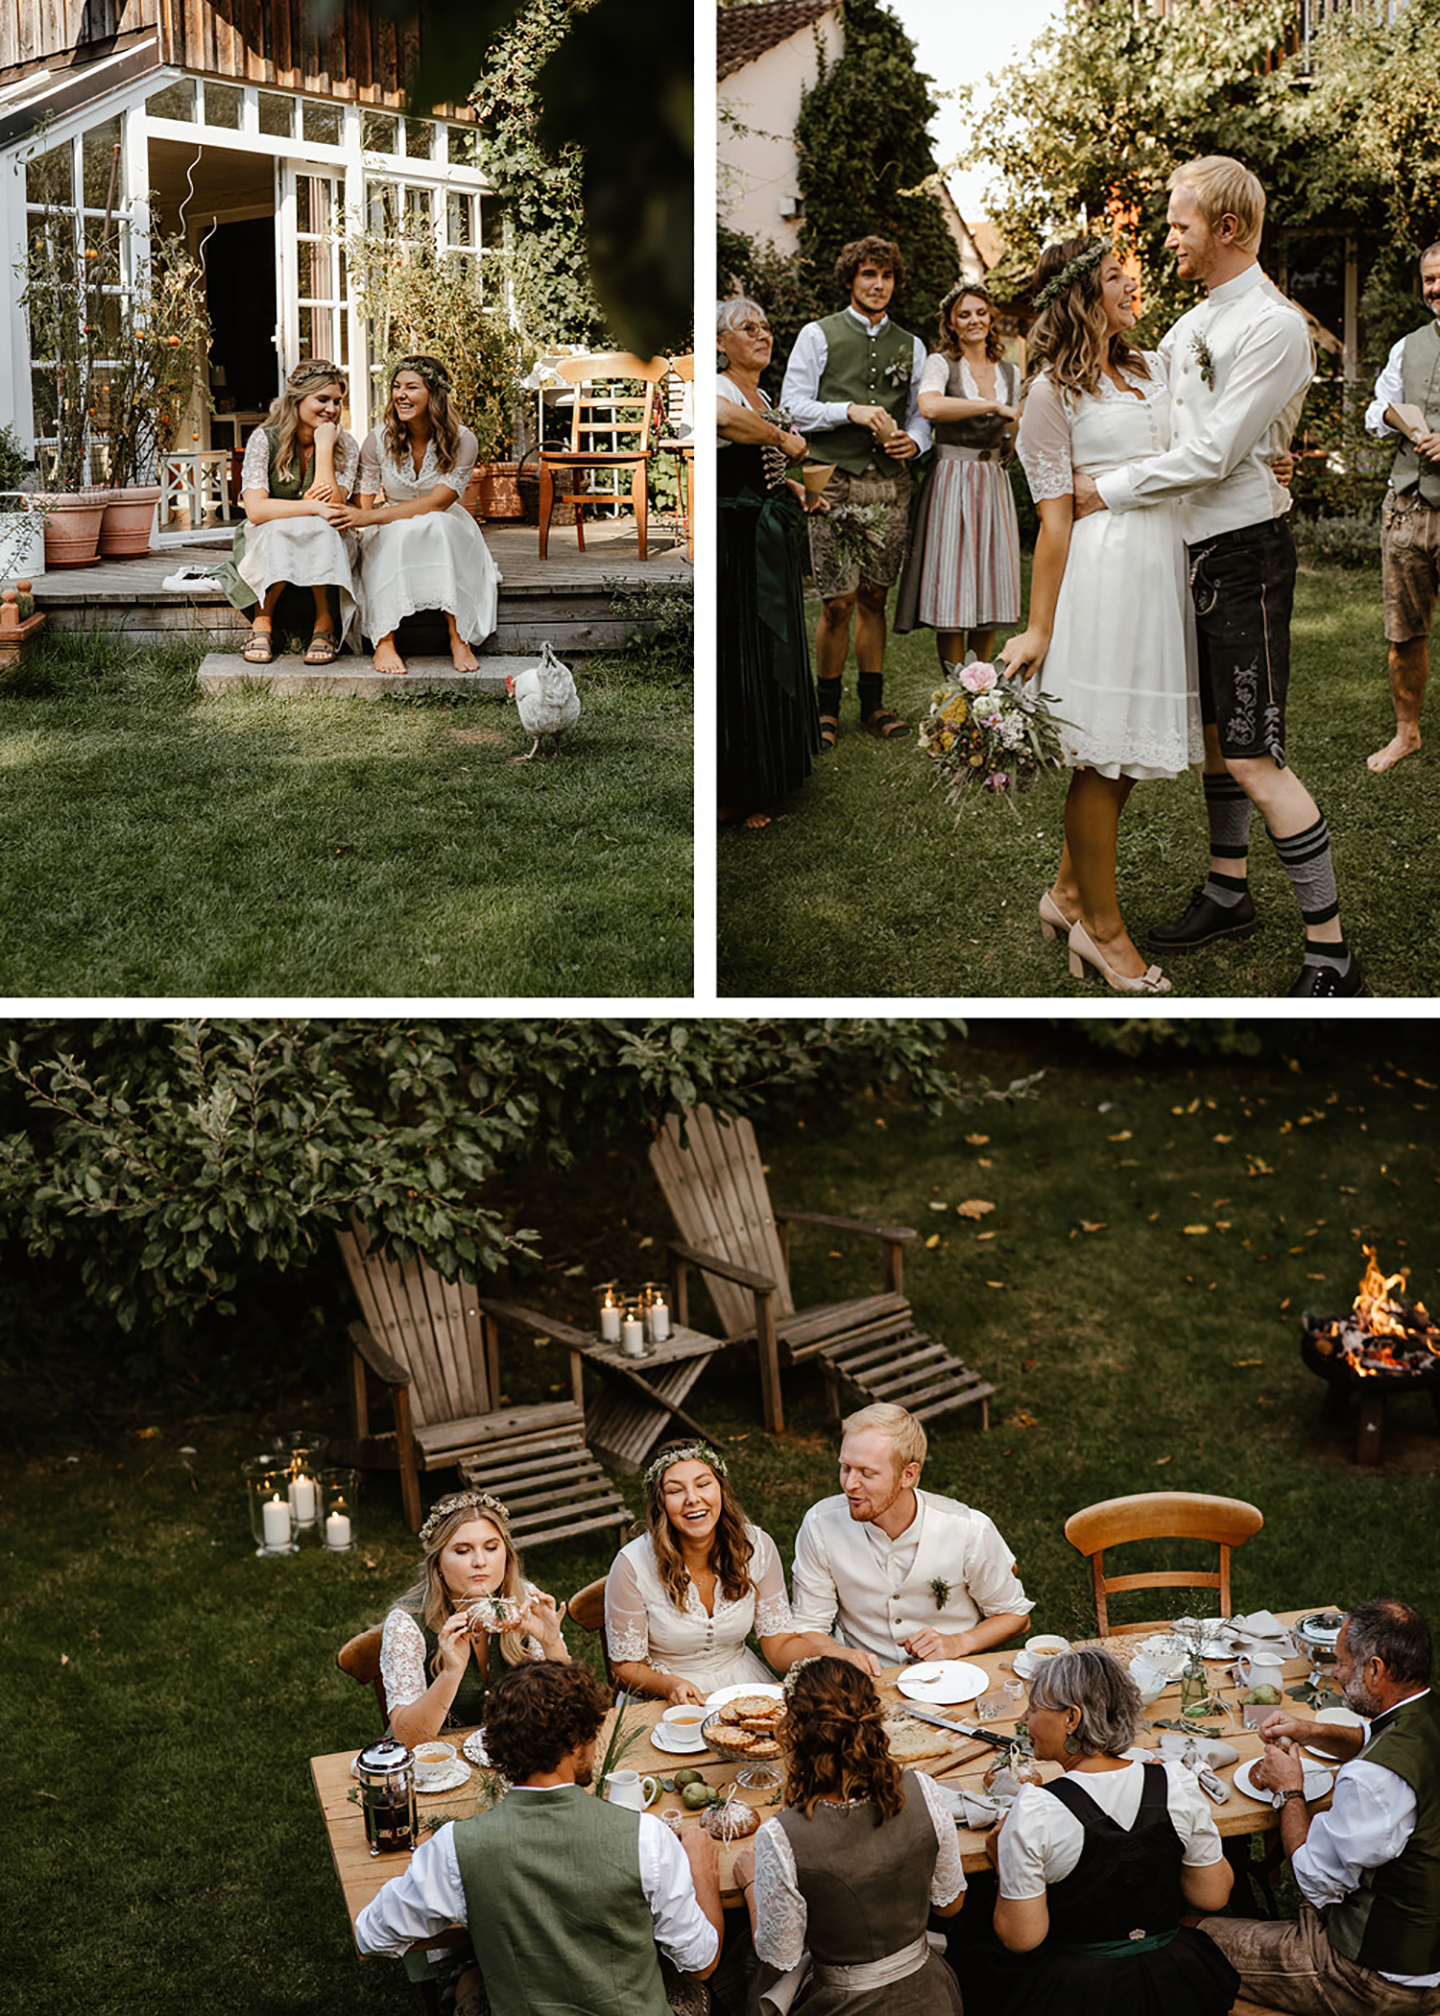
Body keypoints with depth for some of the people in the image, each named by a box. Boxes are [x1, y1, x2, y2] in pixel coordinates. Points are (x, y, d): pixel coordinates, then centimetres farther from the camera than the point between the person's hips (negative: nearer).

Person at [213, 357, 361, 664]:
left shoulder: (345, 444, -4)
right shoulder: (265, 440, -9)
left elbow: (333, 508, -19)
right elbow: (255, 509, -22)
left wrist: (324, 446, -19)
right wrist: (313, 507, -32)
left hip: (327, 550, 1)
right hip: (266, 544, -1)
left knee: (319, 530, -34)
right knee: (279, 530, -36)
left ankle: (325, 622, -21)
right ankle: (262, 619, -18)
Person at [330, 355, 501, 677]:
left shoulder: (461, 442, -13)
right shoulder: (379, 439, -7)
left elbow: (437, 503, -22)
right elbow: (365, 504, -2)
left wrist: (372, 517, -30)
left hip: (447, 530, 0)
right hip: (391, 539, 1)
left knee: (438, 526, -36)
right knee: (402, 530, -35)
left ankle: (458, 638, -36)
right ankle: (384, 642, -37)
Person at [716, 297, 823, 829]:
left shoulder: (764, 398, 16)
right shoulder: (718, 389, -14)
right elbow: (723, 416, -41)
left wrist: (796, 490, 11)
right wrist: (784, 439, -27)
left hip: (773, 540, 9)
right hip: (736, 540, -9)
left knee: (775, 655, 16)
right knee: (741, 661, -4)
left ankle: (774, 772, 29)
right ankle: (741, 792, 5)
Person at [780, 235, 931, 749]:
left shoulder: (911, 346, 17)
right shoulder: (818, 336, 5)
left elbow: (922, 413, 17)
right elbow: (793, 408, -2)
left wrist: (913, 440, -5)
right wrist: (852, 411, -14)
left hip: (890, 483, 4)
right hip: (835, 482, -3)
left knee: (874, 597, 7)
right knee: (838, 602, -6)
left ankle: (873, 706, 15)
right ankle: (826, 707, 8)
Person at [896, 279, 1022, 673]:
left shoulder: (1009, 373, 14)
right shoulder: (941, 364, -2)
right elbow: (930, 406, -26)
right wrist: (995, 407, -24)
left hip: (993, 486, 5)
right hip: (950, 484, -5)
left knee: (989, 586, 5)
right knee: (952, 589, -6)